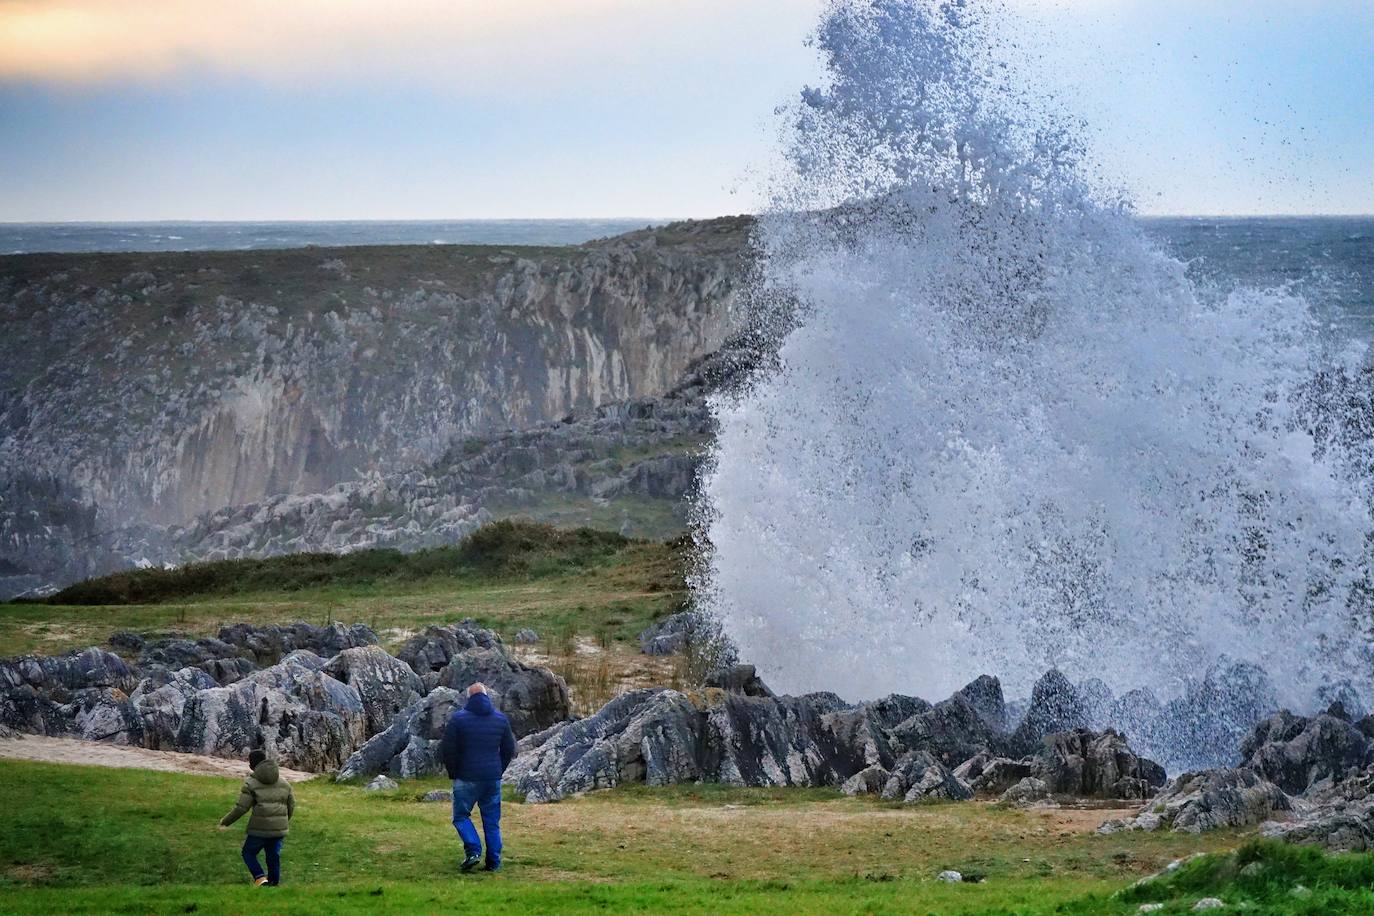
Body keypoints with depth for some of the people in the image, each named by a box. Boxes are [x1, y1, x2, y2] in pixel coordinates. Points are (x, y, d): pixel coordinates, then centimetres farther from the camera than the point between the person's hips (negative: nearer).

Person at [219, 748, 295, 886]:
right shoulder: (283, 783, 11)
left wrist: (225, 821, 3)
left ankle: (260, 878, -6)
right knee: (273, 857, 13)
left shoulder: (251, 783, -4)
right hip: (279, 828, 4)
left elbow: (241, 808, -9)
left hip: (260, 829, -4)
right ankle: (273, 884, 13)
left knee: (248, 853, 13)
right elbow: (291, 806, 14)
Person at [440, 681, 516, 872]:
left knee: (461, 816, 8)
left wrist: (454, 773, 5)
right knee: (492, 821, 10)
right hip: (493, 779, 3)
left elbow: (446, 749, -7)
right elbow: (509, 750, 11)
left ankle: (473, 851, -12)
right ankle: (493, 862, 7)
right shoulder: (500, 719, 6)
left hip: (466, 778, -3)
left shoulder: (458, 718, -6)